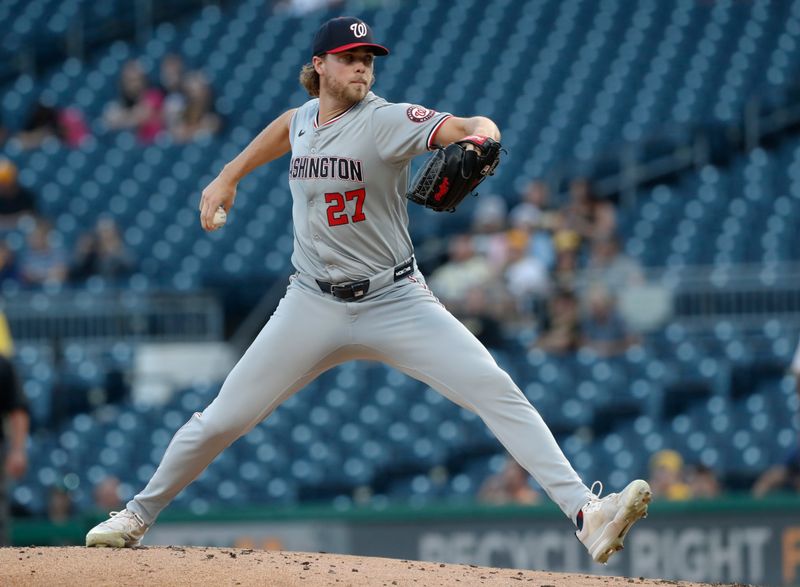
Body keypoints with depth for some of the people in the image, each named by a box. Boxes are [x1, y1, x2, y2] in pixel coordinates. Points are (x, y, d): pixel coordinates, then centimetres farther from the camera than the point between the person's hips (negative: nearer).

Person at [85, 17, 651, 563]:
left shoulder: (386, 120, -12)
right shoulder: (304, 119, 4)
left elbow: (474, 126, -28)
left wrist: (478, 140, -50)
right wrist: (229, 176, 29)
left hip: (395, 303, -3)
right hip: (313, 308, 4)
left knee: (498, 392, -20)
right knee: (222, 420, 4)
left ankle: (586, 514, -25)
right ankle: (137, 516, 25)